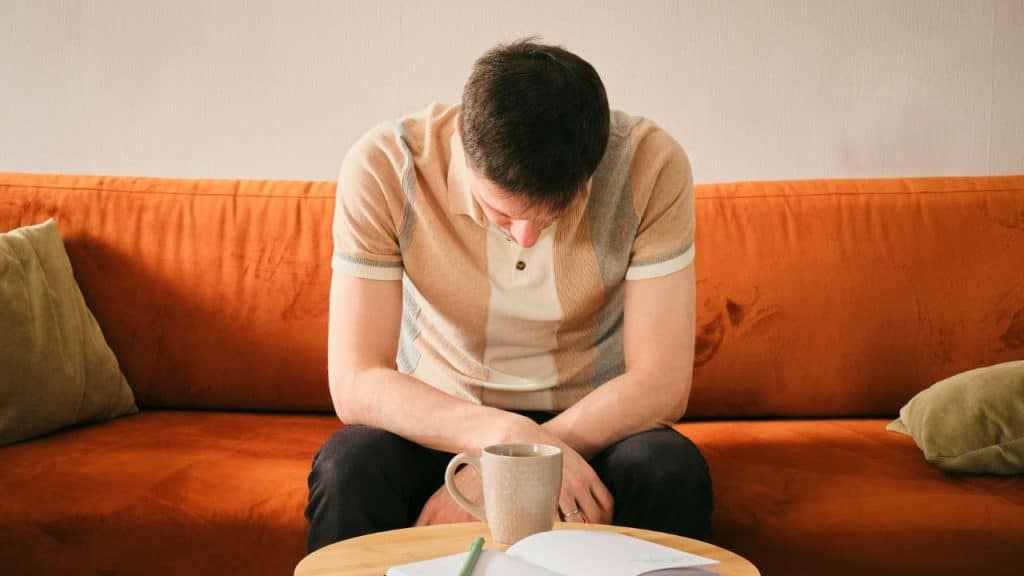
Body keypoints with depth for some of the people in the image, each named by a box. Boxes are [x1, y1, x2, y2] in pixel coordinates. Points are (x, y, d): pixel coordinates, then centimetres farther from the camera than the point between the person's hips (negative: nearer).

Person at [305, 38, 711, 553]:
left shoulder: (651, 164, -19)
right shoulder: (382, 167, -19)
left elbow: (661, 385, -18)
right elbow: (353, 384, -20)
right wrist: (509, 436, -35)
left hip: (596, 424, 2)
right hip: (437, 424, -1)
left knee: (673, 474, -30)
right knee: (347, 470, -31)